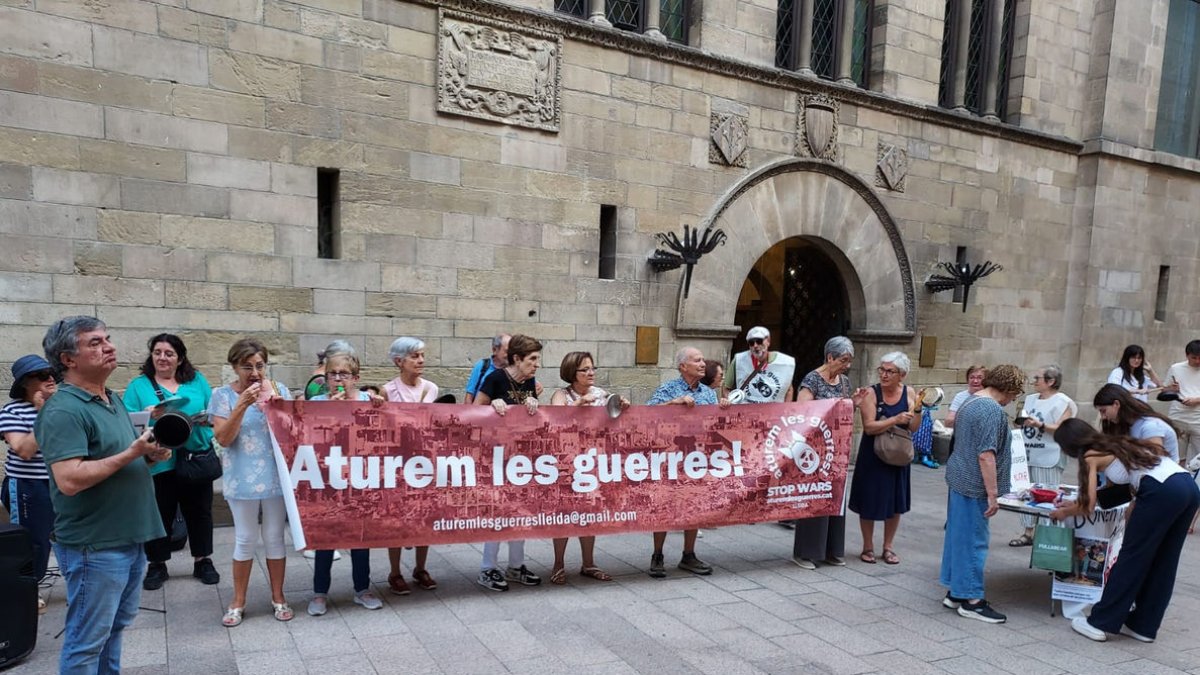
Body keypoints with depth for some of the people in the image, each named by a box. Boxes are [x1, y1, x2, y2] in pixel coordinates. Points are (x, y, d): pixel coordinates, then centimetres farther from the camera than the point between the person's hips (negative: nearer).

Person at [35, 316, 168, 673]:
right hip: (94, 546, -9)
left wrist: (150, 453, -1)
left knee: (116, 627, 22)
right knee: (86, 641, 4)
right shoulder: (63, 411, -18)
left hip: (129, 539, 9)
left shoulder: (114, 399, 10)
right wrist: (132, 453, -23)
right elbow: (69, 480, -28)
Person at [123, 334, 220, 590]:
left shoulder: (197, 380, 8)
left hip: (198, 457, 2)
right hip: (158, 462, -2)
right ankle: (157, 565, 24)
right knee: (159, 515, 7)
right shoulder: (139, 385, 3)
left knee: (200, 512, 12)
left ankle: (202, 561, 26)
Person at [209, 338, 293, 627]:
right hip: (242, 480, -1)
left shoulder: (279, 390, 1)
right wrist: (243, 404, -20)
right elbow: (223, 438, -11)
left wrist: (274, 399, -15)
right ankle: (238, 601, 23)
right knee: (245, 539, 6)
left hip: (276, 476, 1)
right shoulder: (223, 395, -4)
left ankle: (278, 598, 23)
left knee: (275, 537, 9)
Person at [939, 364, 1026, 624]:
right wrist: (993, 494, -19)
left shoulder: (970, 402, 13)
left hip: (959, 479, 10)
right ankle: (972, 600, 7)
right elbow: (986, 455, -23)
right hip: (974, 485, -10)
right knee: (974, 540, -1)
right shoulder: (993, 410, -18)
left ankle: (955, 592, 23)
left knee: (958, 535, 14)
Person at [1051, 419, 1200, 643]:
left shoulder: (1091, 456, 5)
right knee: (1162, 563, 15)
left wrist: (1064, 512, 20)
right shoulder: (1116, 446, 28)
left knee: (1131, 558, 1)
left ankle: (1101, 623, 9)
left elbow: (1088, 506, 1)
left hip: (1162, 491, -8)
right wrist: (1073, 505, 39)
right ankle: (1143, 626, 24)